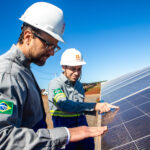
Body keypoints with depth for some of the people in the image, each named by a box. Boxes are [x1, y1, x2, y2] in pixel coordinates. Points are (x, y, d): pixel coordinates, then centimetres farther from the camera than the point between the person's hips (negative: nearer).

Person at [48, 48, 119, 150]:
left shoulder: (79, 85, 6)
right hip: (64, 126, -6)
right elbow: (64, 105, -32)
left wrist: (99, 110, -6)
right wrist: (94, 106, -39)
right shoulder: (55, 84, -15)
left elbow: (80, 108, 11)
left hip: (82, 125, 6)